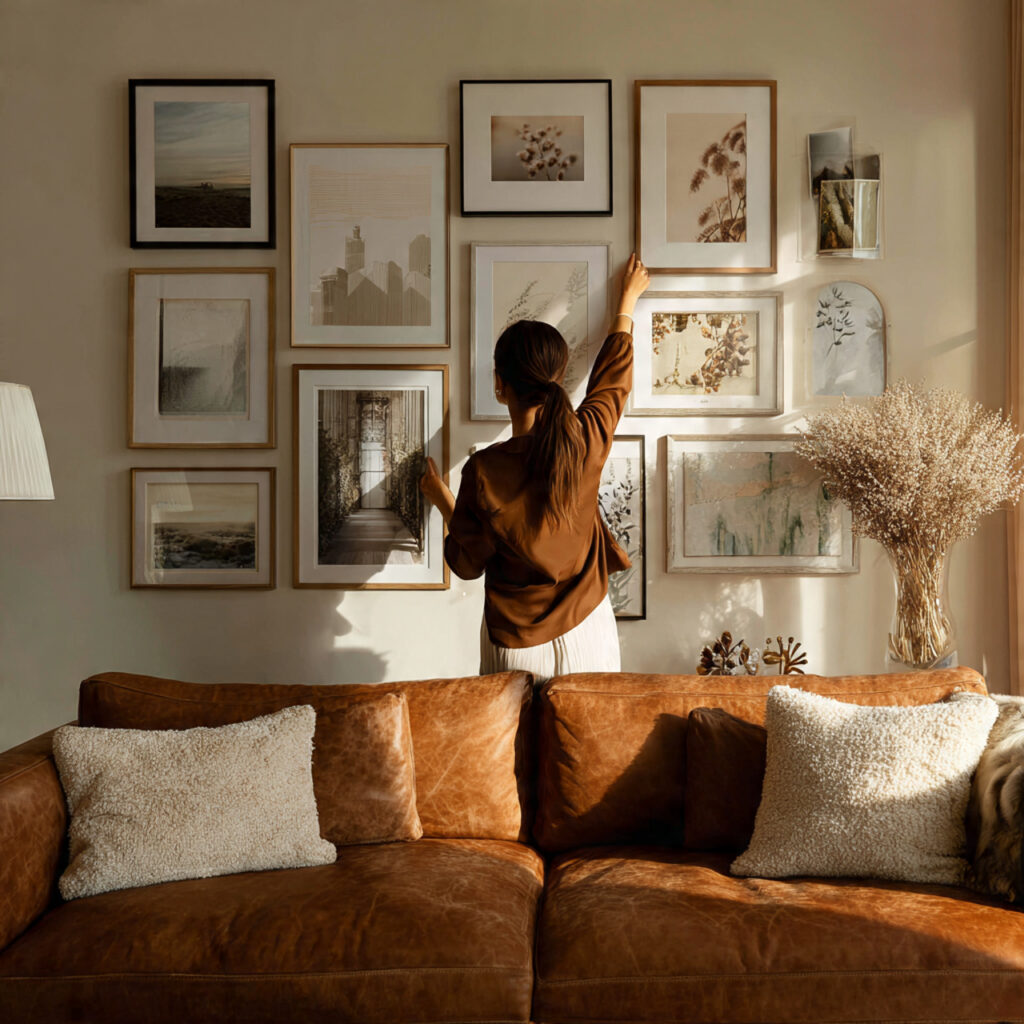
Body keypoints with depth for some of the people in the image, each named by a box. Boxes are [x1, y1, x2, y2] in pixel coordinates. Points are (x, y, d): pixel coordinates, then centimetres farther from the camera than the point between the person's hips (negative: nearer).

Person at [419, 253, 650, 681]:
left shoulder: (484, 471, -21)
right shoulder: (587, 439, -15)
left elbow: (467, 564, -7)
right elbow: (613, 373, 7)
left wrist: (443, 501, 10)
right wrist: (627, 300, 24)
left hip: (517, 645, -2)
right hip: (587, 631, 2)